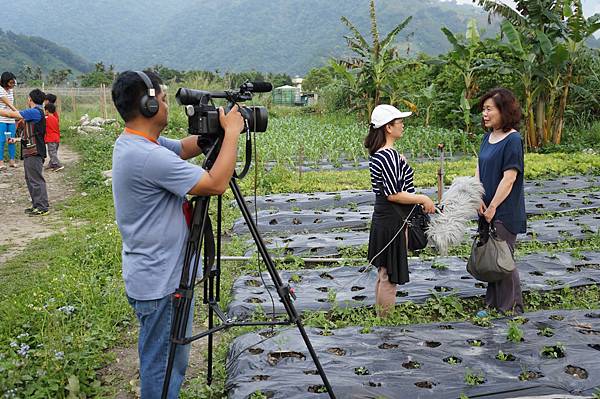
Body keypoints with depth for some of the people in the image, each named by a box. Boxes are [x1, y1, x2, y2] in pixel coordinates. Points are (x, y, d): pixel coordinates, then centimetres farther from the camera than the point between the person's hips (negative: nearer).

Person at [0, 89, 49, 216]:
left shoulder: (35, 112, -13)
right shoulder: (36, 113, 19)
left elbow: (12, 114, -13)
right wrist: (17, 139, 28)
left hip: (34, 153, -10)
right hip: (30, 152, 10)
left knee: (36, 179, -8)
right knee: (30, 179, 16)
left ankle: (42, 207, -5)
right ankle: (36, 205, 22)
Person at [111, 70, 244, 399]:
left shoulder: (131, 144, 6)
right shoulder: (148, 157, -27)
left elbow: (185, 148, 17)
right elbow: (216, 184, -25)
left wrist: (216, 130, 1)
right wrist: (231, 132, -15)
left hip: (160, 272, 10)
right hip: (160, 283, -10)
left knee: (171, 360, 24)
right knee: (163, 366, 6)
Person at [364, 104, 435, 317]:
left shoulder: (378, 153, 10)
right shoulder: (389, 155, -21)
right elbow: (393, 195, -23)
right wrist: (423, 199, -14)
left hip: (383, 218, 10)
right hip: (392, 222, -10)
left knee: (384, 273, 20)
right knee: (390, 275, 1)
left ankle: (381, 314, 32)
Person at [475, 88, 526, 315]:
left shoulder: (512, 140, -16)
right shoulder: (488, 137, 9)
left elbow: (509, 178, -19)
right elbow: (479, 170, 9)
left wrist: (492, 207, -16)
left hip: (505, 211, -8)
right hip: (487, 209, 8)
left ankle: (510, 308, 17)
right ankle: (492, 304, 29)